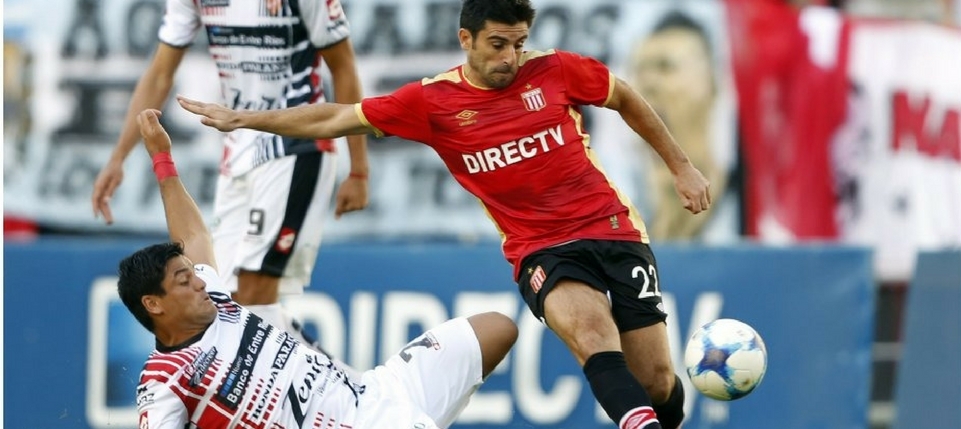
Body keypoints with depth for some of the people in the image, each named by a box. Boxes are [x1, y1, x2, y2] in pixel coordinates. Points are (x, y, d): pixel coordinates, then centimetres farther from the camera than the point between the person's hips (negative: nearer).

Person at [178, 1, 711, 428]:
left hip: (613, 231, 2)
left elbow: (625, 98, 17)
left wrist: (681, 167, 19)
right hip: (541, 251, -2)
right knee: (591, 326, -35)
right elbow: (334, 119, 5)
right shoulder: (432, 101, -1)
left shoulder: (556, 70, -1)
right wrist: (241, 119, 5)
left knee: (657, 383, -6)